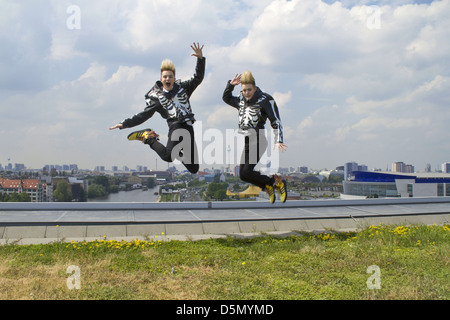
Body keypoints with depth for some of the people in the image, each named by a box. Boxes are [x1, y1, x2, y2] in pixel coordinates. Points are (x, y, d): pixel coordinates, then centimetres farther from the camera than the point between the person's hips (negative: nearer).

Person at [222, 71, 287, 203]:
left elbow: (276, 121, -10)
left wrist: (278, 141, -21)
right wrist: (231, 84, 13)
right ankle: (268, 187, 24)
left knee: (245, 174, -14)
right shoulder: (241, 100, 14)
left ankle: (277, 182, 2)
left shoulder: (265, 100, -6)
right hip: (243, 142, 8)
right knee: (243, 174, 5)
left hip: (257, 141, -8)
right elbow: (226, 98, 31)